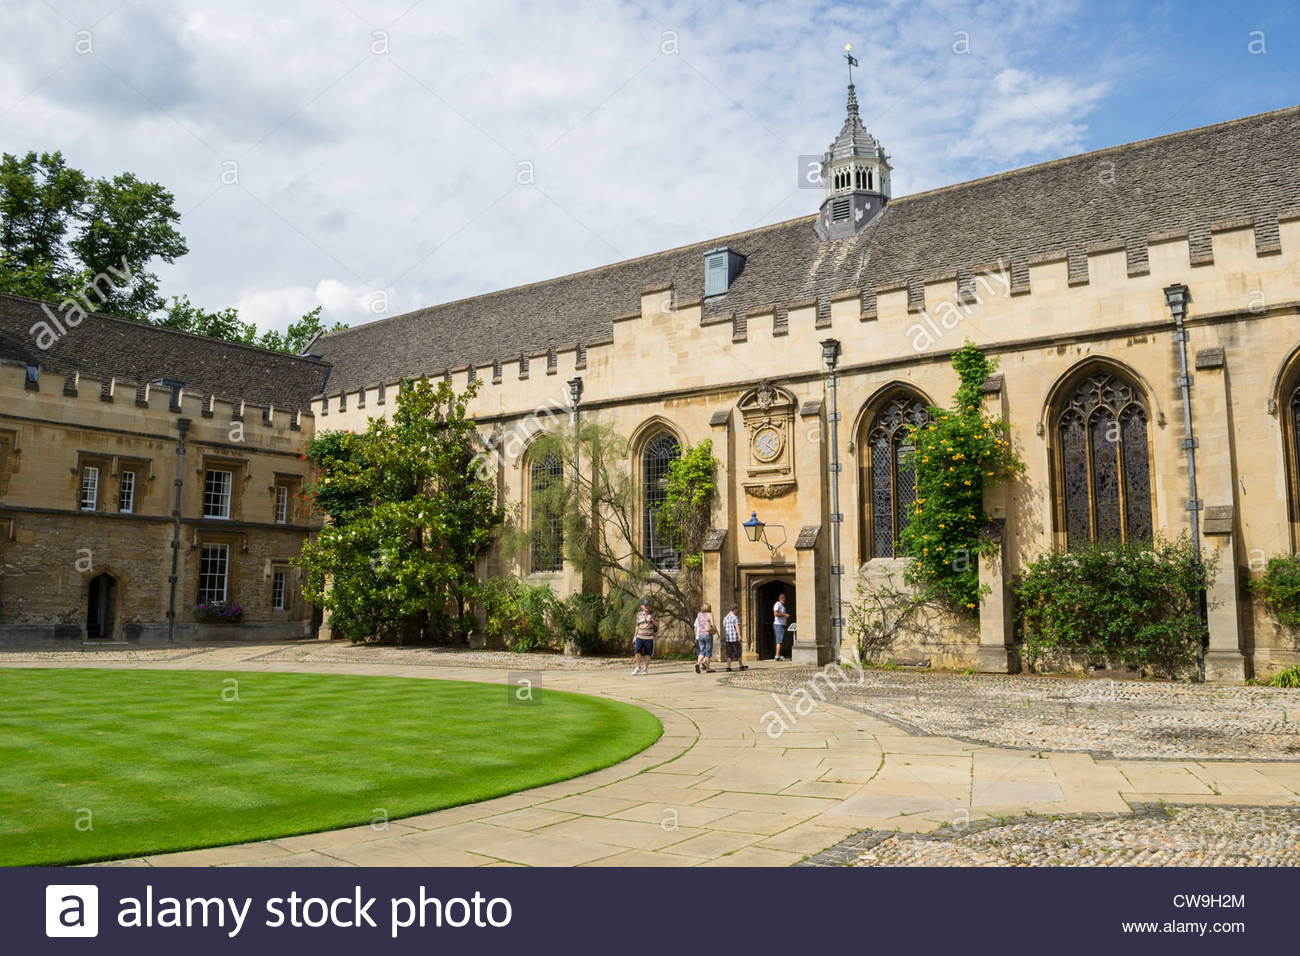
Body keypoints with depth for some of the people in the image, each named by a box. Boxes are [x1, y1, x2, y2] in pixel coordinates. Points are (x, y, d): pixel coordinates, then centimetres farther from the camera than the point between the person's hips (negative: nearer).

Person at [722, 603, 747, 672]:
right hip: (735, 637, -6)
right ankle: (741, 666, 13)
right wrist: (739, 635, -20)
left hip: (727, 638, 6)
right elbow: (737, 627, -17)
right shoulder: (735, 617, -8)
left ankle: (728, 667, -1)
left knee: (729, 652, 6)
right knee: (738, 651, 5)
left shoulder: (725, 618, 12)